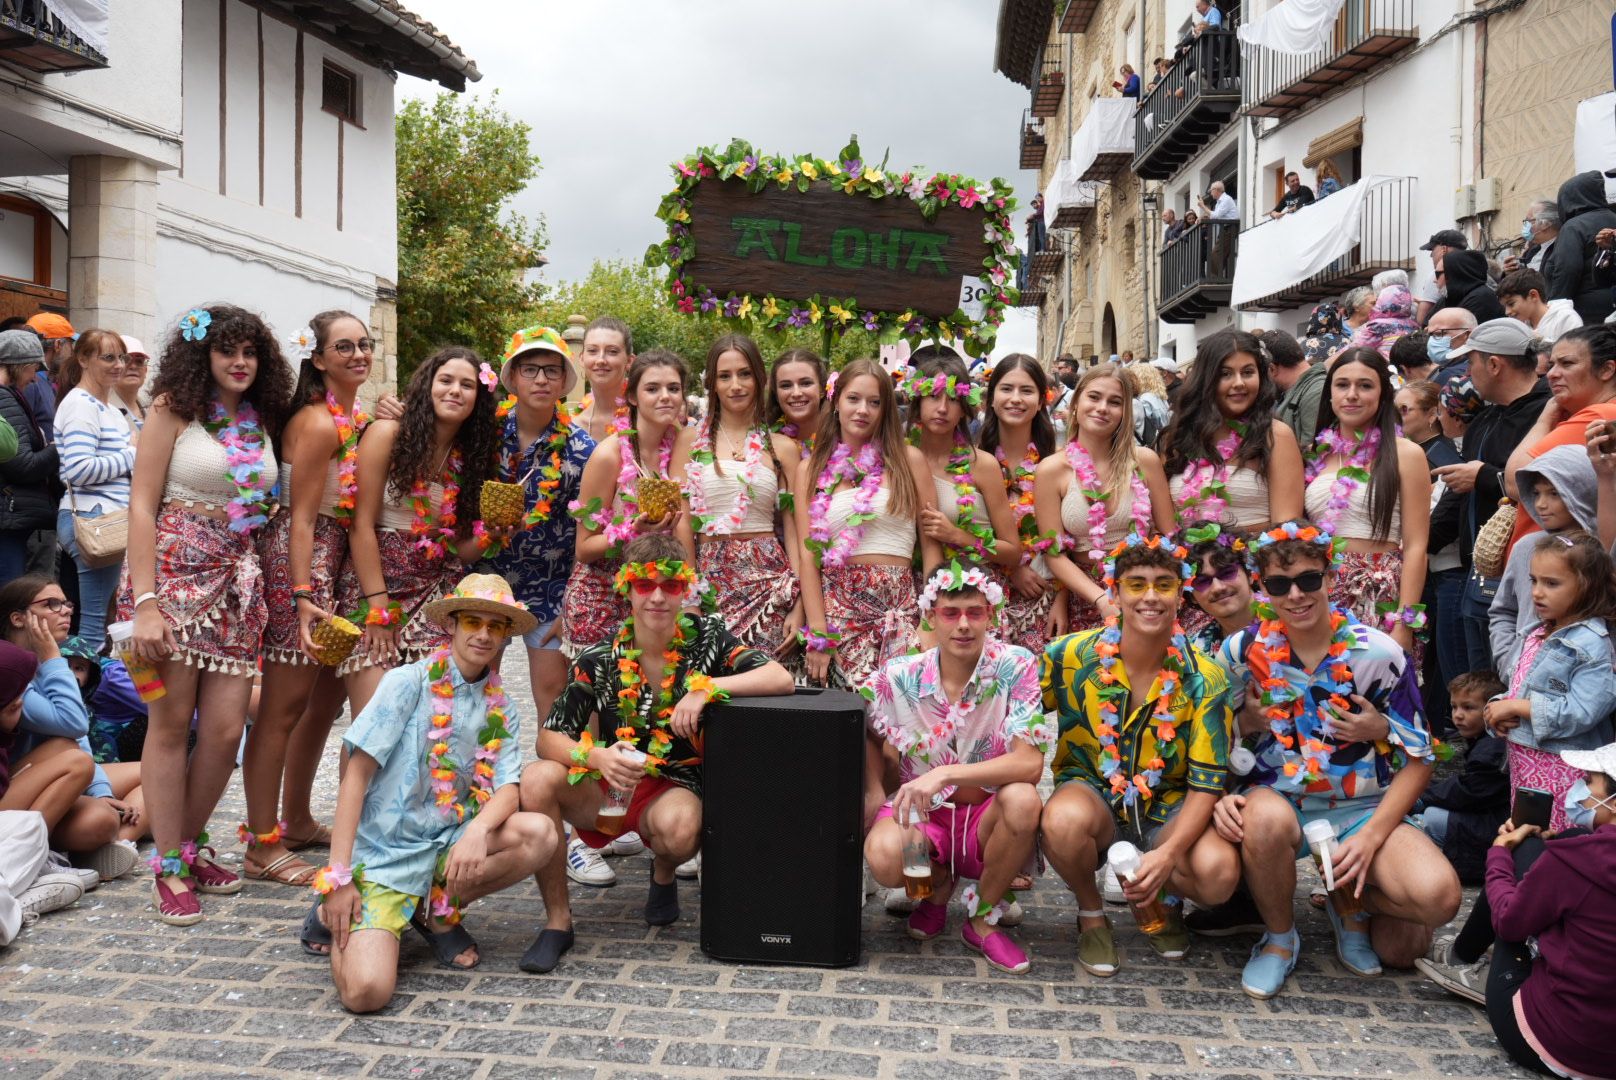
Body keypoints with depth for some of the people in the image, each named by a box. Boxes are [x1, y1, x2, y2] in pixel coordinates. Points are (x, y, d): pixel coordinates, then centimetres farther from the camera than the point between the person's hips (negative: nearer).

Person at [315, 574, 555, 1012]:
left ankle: (438, 912, 0)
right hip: (383, 854, -4)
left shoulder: (501, 709, 7)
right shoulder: (409, 682, -8)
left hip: (447, 844, 5)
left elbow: (507, 790, -5)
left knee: (540, 833, -22)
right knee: (366, 991, -24)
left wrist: (479, 829, -29)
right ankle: (339, 916, 10)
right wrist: (339, 877, -16)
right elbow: (355, 777, -10)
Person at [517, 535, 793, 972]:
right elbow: (549, 738, -9)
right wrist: (596, 757, -29)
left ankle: (663, 874, 5)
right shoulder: (600, 658, -5)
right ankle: (557, 920, -10)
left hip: (676, 786, -2)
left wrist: (707, 688, -29)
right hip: (609, 787, 2)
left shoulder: (706, 637, -7)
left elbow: (781, 679, -19)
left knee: (679, 826, -37)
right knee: (537, 779, -27)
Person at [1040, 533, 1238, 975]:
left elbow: (1207, 783, -12)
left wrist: (1169, 852, -29)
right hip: (1092, 791, 0)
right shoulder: (1071, 656, -12)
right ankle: (1091, 916, -2)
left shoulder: (1203, 678, -12)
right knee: (1064, 819, -37)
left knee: (1218, 873, -30)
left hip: (1168, 807, 1)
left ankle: (1166, 900, 11)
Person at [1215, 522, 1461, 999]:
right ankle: (1279, 938, -7)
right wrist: (1221, 796, -16)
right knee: (1265, 819, -38)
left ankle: (1351, 902, 9)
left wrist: (1371, 836, -16)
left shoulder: (1379, 654, -8)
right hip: (1277, 798, 0)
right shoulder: (1243, 651, -4)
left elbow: (1418, 759, -4)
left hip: (1362, 810, 0)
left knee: (1438, 895, -28)